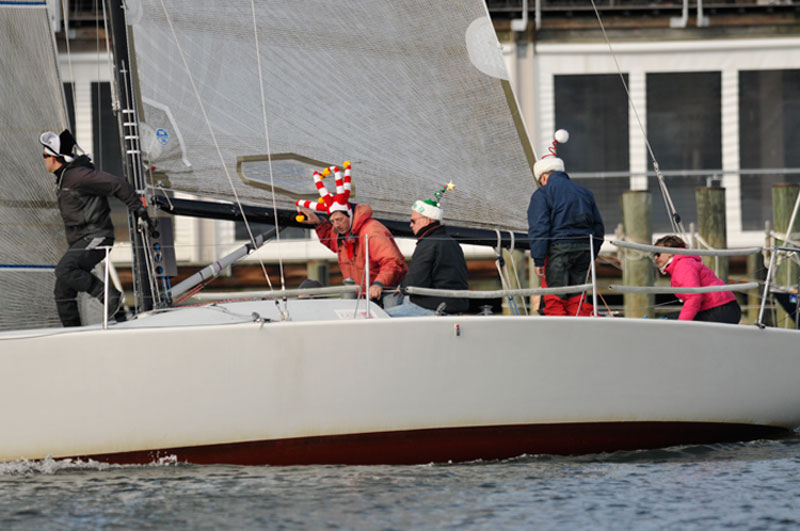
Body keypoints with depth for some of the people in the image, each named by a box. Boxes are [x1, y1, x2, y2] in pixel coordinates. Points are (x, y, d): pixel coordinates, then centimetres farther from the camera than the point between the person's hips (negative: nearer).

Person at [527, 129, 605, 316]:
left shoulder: (542, 194, 0)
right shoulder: (584, 192, 19)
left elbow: (539, 229, -9)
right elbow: (598, 228, 20)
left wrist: (538, 260, -11)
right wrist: (591, 256, 23)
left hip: (558, 250, -6)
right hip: (584, 249, 6)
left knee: (554, 302, -5)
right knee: (576, 300, 9)